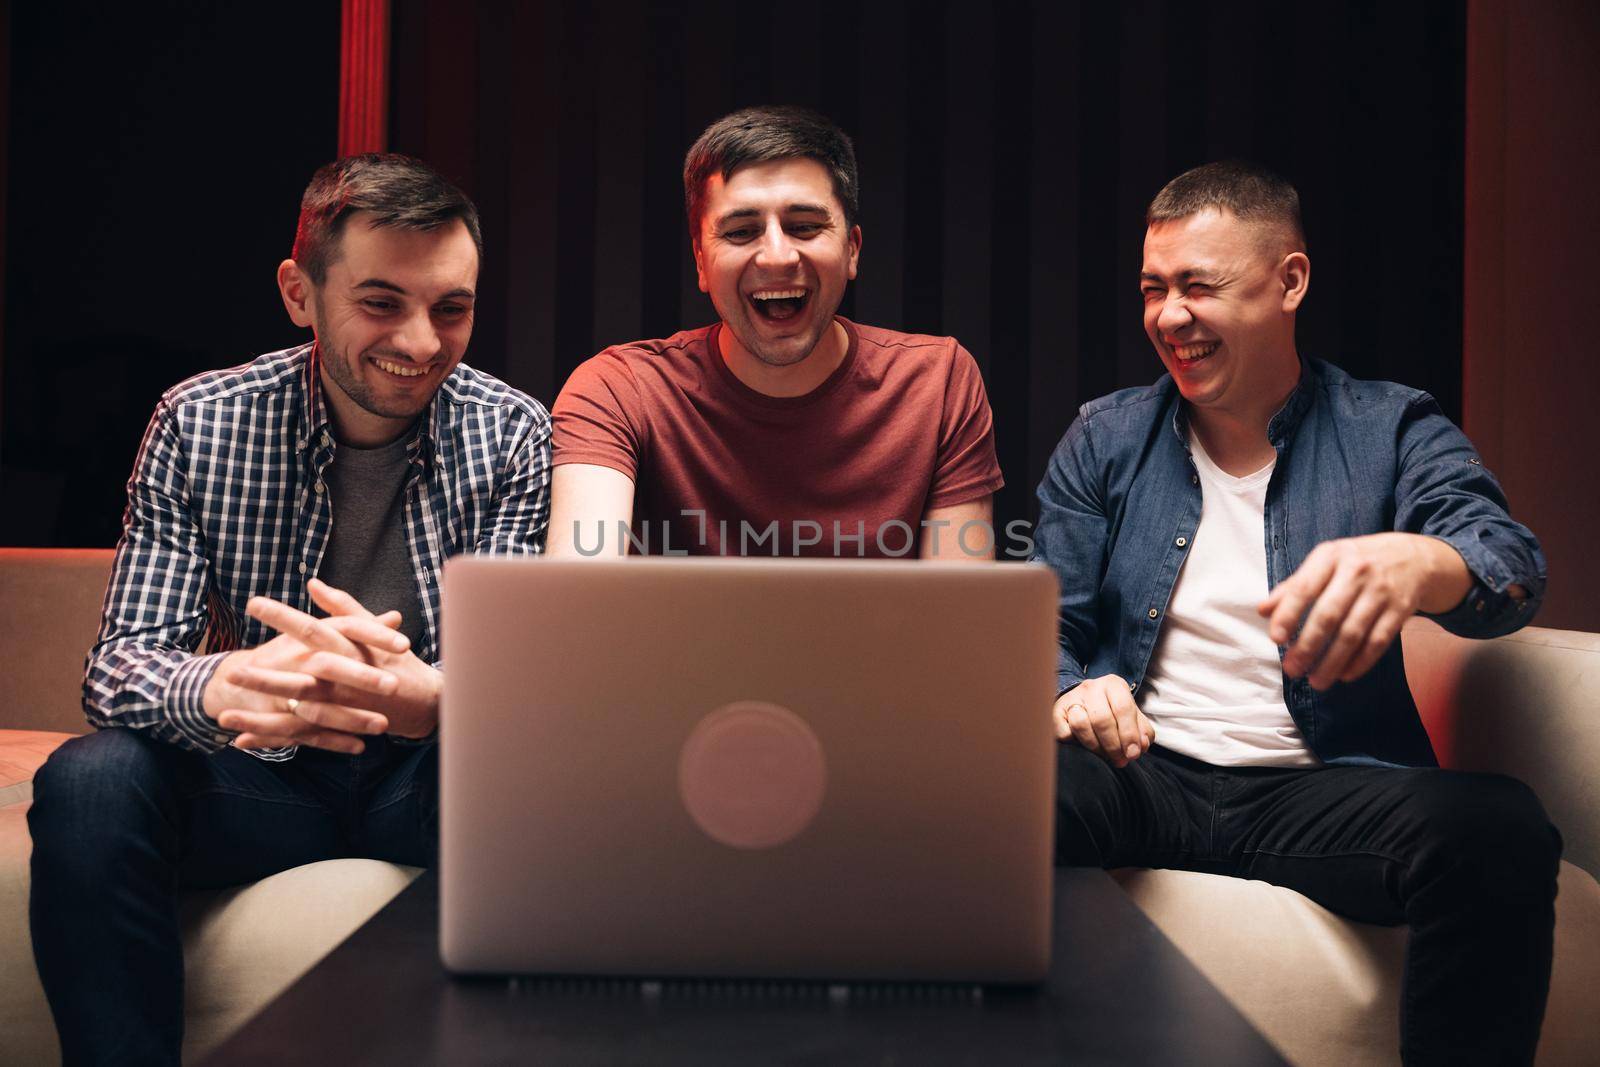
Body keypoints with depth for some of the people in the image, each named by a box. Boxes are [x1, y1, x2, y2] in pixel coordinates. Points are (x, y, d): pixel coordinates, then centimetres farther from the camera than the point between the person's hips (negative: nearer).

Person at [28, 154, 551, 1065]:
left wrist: (421, 697, -42)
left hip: (429, 775, 0)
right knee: (89, 781, -29)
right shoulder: (196, 425, -5)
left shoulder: (513, 433, -6)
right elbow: (122, 662, -11)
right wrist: (220, 688, -38)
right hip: (254, 781, 1)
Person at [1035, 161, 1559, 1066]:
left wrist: (1416, 564, -38)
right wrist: (1072, 693, -17)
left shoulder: (1393, 432, 7)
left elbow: (1512, 565, -12)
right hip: (1145, 776, 1)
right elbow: (1046, 628, 9)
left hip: (1320, 789, 0)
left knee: (1501, 827, -33)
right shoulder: (1104, 440, 13)